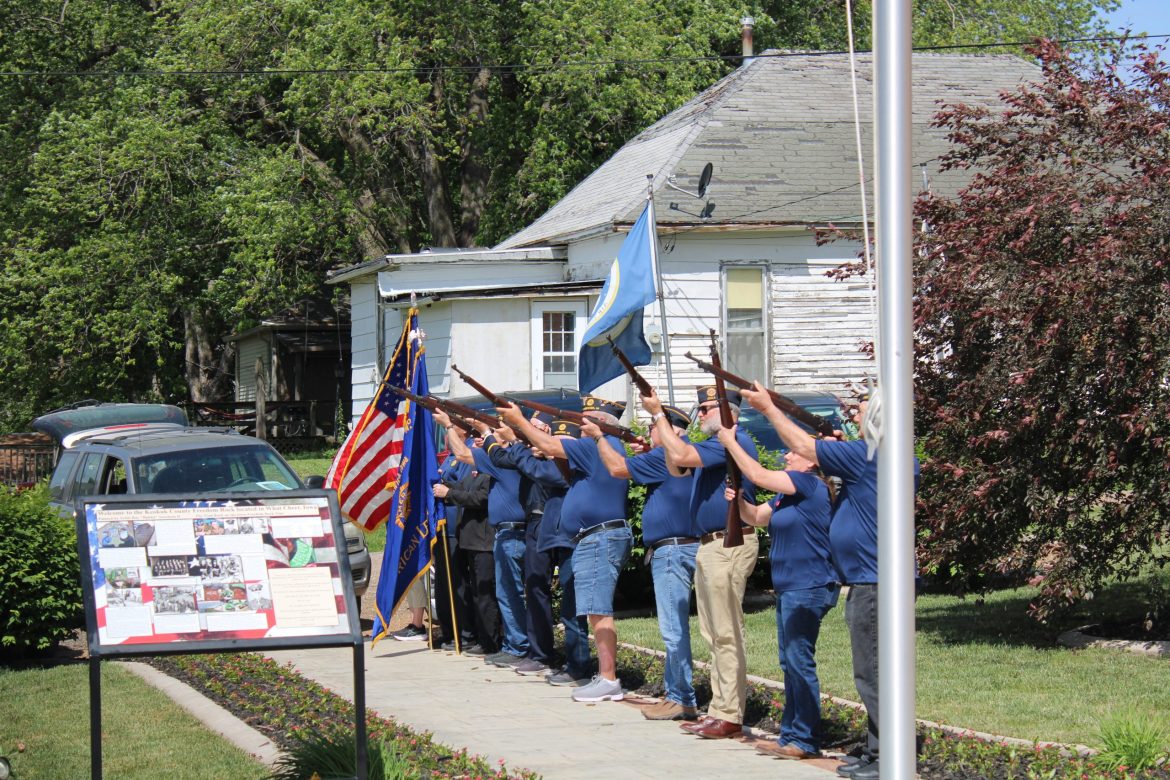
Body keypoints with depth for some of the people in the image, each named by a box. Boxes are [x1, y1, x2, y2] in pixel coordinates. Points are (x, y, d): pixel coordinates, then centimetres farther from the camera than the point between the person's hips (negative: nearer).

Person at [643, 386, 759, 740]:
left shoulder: (734, 440, -15)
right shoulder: (716, 442, 19)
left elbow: (682, 456, -23)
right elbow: (676, 466, 20)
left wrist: (658, 415, -14)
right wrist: (662, 421, 9)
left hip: (728, 545, -11)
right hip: (709, 546, 11)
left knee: (727, 635, -10)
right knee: (716, 636, 13)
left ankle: (729, 716, -9)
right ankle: (718, 710, 17)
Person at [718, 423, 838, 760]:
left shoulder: (811, 484, -13)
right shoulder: (787, 493, 16)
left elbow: (758, 475, -14)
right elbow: (756, 517, 20)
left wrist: (729, 441, -4)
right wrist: (738, 501, -1)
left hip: (809, 588, -11)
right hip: (789, 588, 11)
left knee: (799, 661, -9)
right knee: (790, 663, 13)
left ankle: (805, 740, -7)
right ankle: (790, 734, 18)